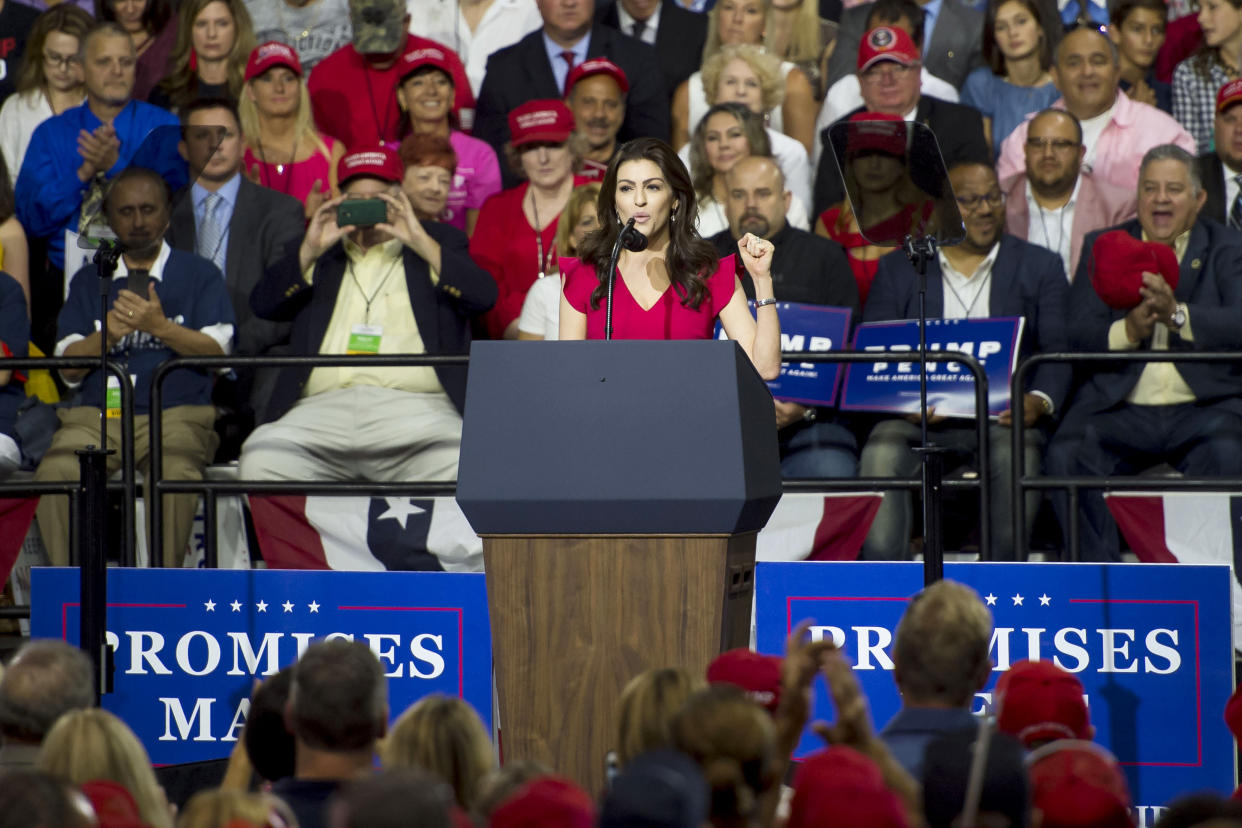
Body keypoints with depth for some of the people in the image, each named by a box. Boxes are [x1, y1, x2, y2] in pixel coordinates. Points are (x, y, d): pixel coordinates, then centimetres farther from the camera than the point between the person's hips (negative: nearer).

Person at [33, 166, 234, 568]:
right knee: (55, 472, -29)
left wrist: (160, 327, -14)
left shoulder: (199, 274, 15)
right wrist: (107, 334, -9)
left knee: (174, 474, -37)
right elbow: (68, 367, 11)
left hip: (177, 414, -2)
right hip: (97, 413, 2)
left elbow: (217, 349, 1)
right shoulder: (89, 281, 21)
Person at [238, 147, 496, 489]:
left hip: (415, 405, -2)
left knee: (458, 461, -36)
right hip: (323, 407, 2)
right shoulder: (321, 255, 27)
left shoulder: (439, 241, 22)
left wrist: (420, 242, -3)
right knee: (261, 457, -30)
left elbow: (483, 295, 5)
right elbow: (263, 304, 14)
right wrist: (311, 250, 2)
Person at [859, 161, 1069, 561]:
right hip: (921, 417, 1)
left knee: (1017, 451, -34)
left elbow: (1057, 349, 6)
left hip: (1001, 417, -1)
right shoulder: (897, 269, 16)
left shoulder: (1040, 267, 15)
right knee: (881, 452, -31)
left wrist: (1040, 400, -17)